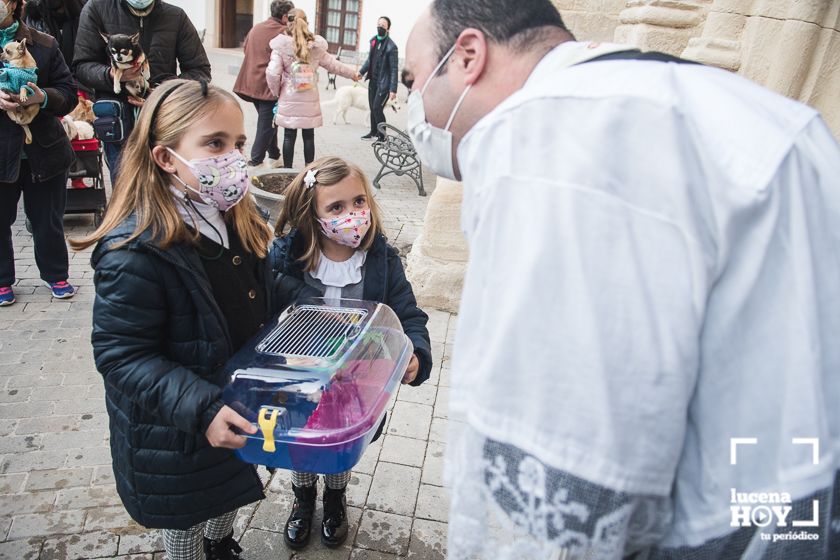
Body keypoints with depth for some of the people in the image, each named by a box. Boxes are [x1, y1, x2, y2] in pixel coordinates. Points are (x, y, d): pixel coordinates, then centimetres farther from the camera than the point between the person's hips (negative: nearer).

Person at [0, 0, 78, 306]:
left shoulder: (45, 45, 2)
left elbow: (69, 95, 0)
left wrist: (43, 96, -20)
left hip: (44, 151, 0)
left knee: (48, 220, 11)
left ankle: (56, 275, 29)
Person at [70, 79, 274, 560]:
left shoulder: (239, 220, -7)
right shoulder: (134, 254, -31)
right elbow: (121, 355, -28)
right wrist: (201, 409, -35)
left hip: (238, 405, 7)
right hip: (176, 431, -7)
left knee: (231, 493, 32)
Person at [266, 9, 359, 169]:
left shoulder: (281, 46, -7)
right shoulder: (316, 47, 1)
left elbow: (272, 73, -13)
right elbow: (334, 65, 13)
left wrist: (277, 92, 5)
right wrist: (352, 74, 29)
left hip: (289, 100, -2)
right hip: (310, 101, 2)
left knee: (289, 136, 6)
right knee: (309, 136, 11)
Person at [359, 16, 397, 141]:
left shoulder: (391, 46, -14)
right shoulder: (373, 40, 7)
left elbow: (394, 69, -16)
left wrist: (393, 90, -20)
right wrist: (361, 72, 5)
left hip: (384, 83, -7)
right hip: (373, 81, 7)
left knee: (377, 108, -11)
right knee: (372, 108, 12)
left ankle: (382, 136, -1)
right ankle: (374, 132, 26)